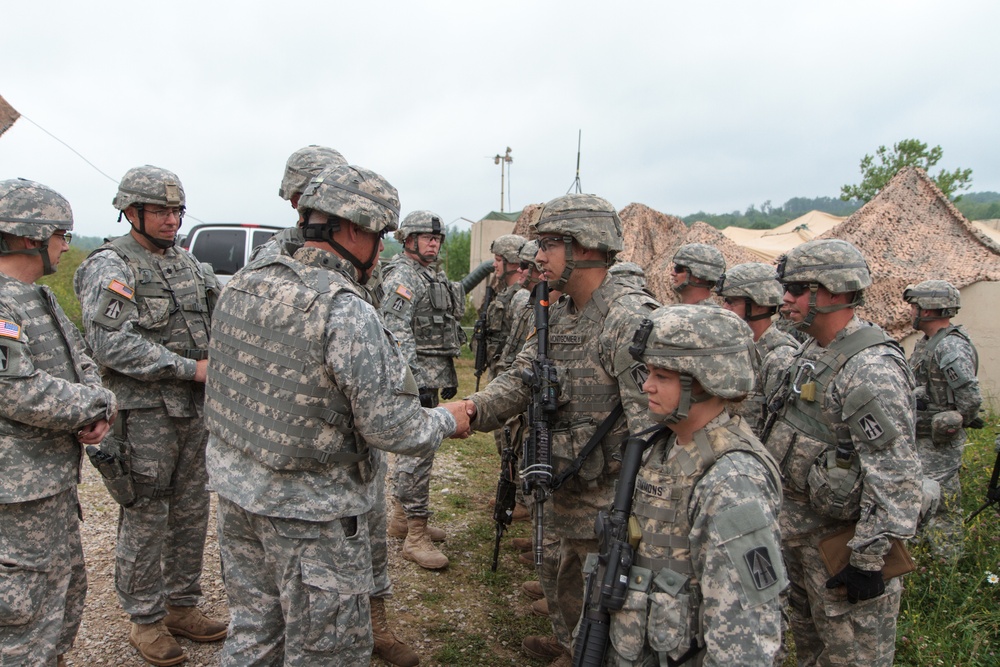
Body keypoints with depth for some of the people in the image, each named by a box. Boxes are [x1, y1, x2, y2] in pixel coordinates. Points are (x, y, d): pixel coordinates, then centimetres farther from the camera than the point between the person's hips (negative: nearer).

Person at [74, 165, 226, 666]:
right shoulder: (109, 267, -11)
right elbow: (111, 344, -21)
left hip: (194, 409, 7)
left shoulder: (186, 261, 11)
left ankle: (181, 606, 30)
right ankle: (145, 621, 21)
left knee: (191, 513, 15)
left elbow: (214, 319, 19)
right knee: (145, 519, 4)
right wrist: (189, 368, -21)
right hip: (144, 413, -7)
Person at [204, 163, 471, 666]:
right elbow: (390, 428, -22)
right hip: (311, 512, -7)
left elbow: (231, 382, 9)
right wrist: (448, 421, -3)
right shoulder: (348, 312, -24)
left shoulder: (243, 283, 0)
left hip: (236, 491, 7)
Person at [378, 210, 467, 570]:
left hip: (433, 374, 10)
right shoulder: (402, 276, -12)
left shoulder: (435, 276, 18)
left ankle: (402, 516, 28)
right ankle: (416, 536, -2)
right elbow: (397, 335, -20)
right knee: (417, 450, -8)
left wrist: (449, 375, 22)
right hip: (415, 376, -10)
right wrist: (415, 383, -25)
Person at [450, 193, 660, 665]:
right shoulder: (560, 315, 6)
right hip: (563, 484, 9)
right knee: (556, 572, 28)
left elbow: (652, 418, -29)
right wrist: (476, 408, -15)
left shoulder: (629, 318, -24)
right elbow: (521, 377, 4)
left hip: (607, 492, -9)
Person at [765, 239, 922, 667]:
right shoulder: (811, 351, 6)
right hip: (797, 519, 9)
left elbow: (895, 476, -26)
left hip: (841, 532, -9)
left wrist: (869, 559, -24)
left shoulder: (872, 370, -25)